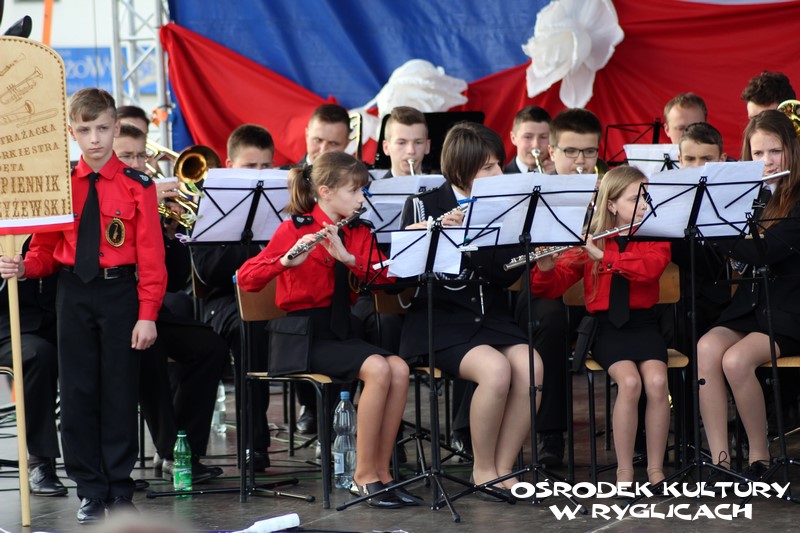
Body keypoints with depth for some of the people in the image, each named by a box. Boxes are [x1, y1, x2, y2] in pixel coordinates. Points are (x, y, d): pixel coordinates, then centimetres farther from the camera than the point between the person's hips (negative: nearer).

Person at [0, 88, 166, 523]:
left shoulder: (136, 187, -5)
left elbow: (151, 256, -5)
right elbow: (47, 250, 8)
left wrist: (147, 315, -11)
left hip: (119, 292, -3)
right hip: (73, 295, 3)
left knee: (119, 390, 2)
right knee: (77, 391, 4)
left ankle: (119, 490, 11)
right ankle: (90, 490, 12)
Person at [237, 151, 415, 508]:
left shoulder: (358, 233, 12)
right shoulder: (295, 228, -4)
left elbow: (383, 278, -4)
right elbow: (246, 279, -14)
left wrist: (348, 257, -20)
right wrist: (289, 260, -30)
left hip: (342, 329, 6)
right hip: (307, 334, -6)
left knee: (399, 369, -23)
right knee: (377, 369, -30)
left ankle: (381, 471, -13)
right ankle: (364, 475, -19)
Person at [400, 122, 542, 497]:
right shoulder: (425, 206, -2)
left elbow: (507, 273, -3)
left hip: (491, 316, 4)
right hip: (441, 320, -4)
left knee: (531, 367, -26)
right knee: (495, 368, -32)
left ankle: (503, 467, -14)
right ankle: (483, 469, -13)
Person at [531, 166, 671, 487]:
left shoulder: (655, 238, 8)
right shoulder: (589, 241, 5)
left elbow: (651, 268, -15)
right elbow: (550, 288, 1)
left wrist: (604, 256, -22)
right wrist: (545, 267, -21)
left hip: (643, 322, 1)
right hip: (606, 326, -1)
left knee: (657, 381, -28)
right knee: (630, 382, -30)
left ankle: (655, 469, -15)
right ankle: (624, 472, -20)